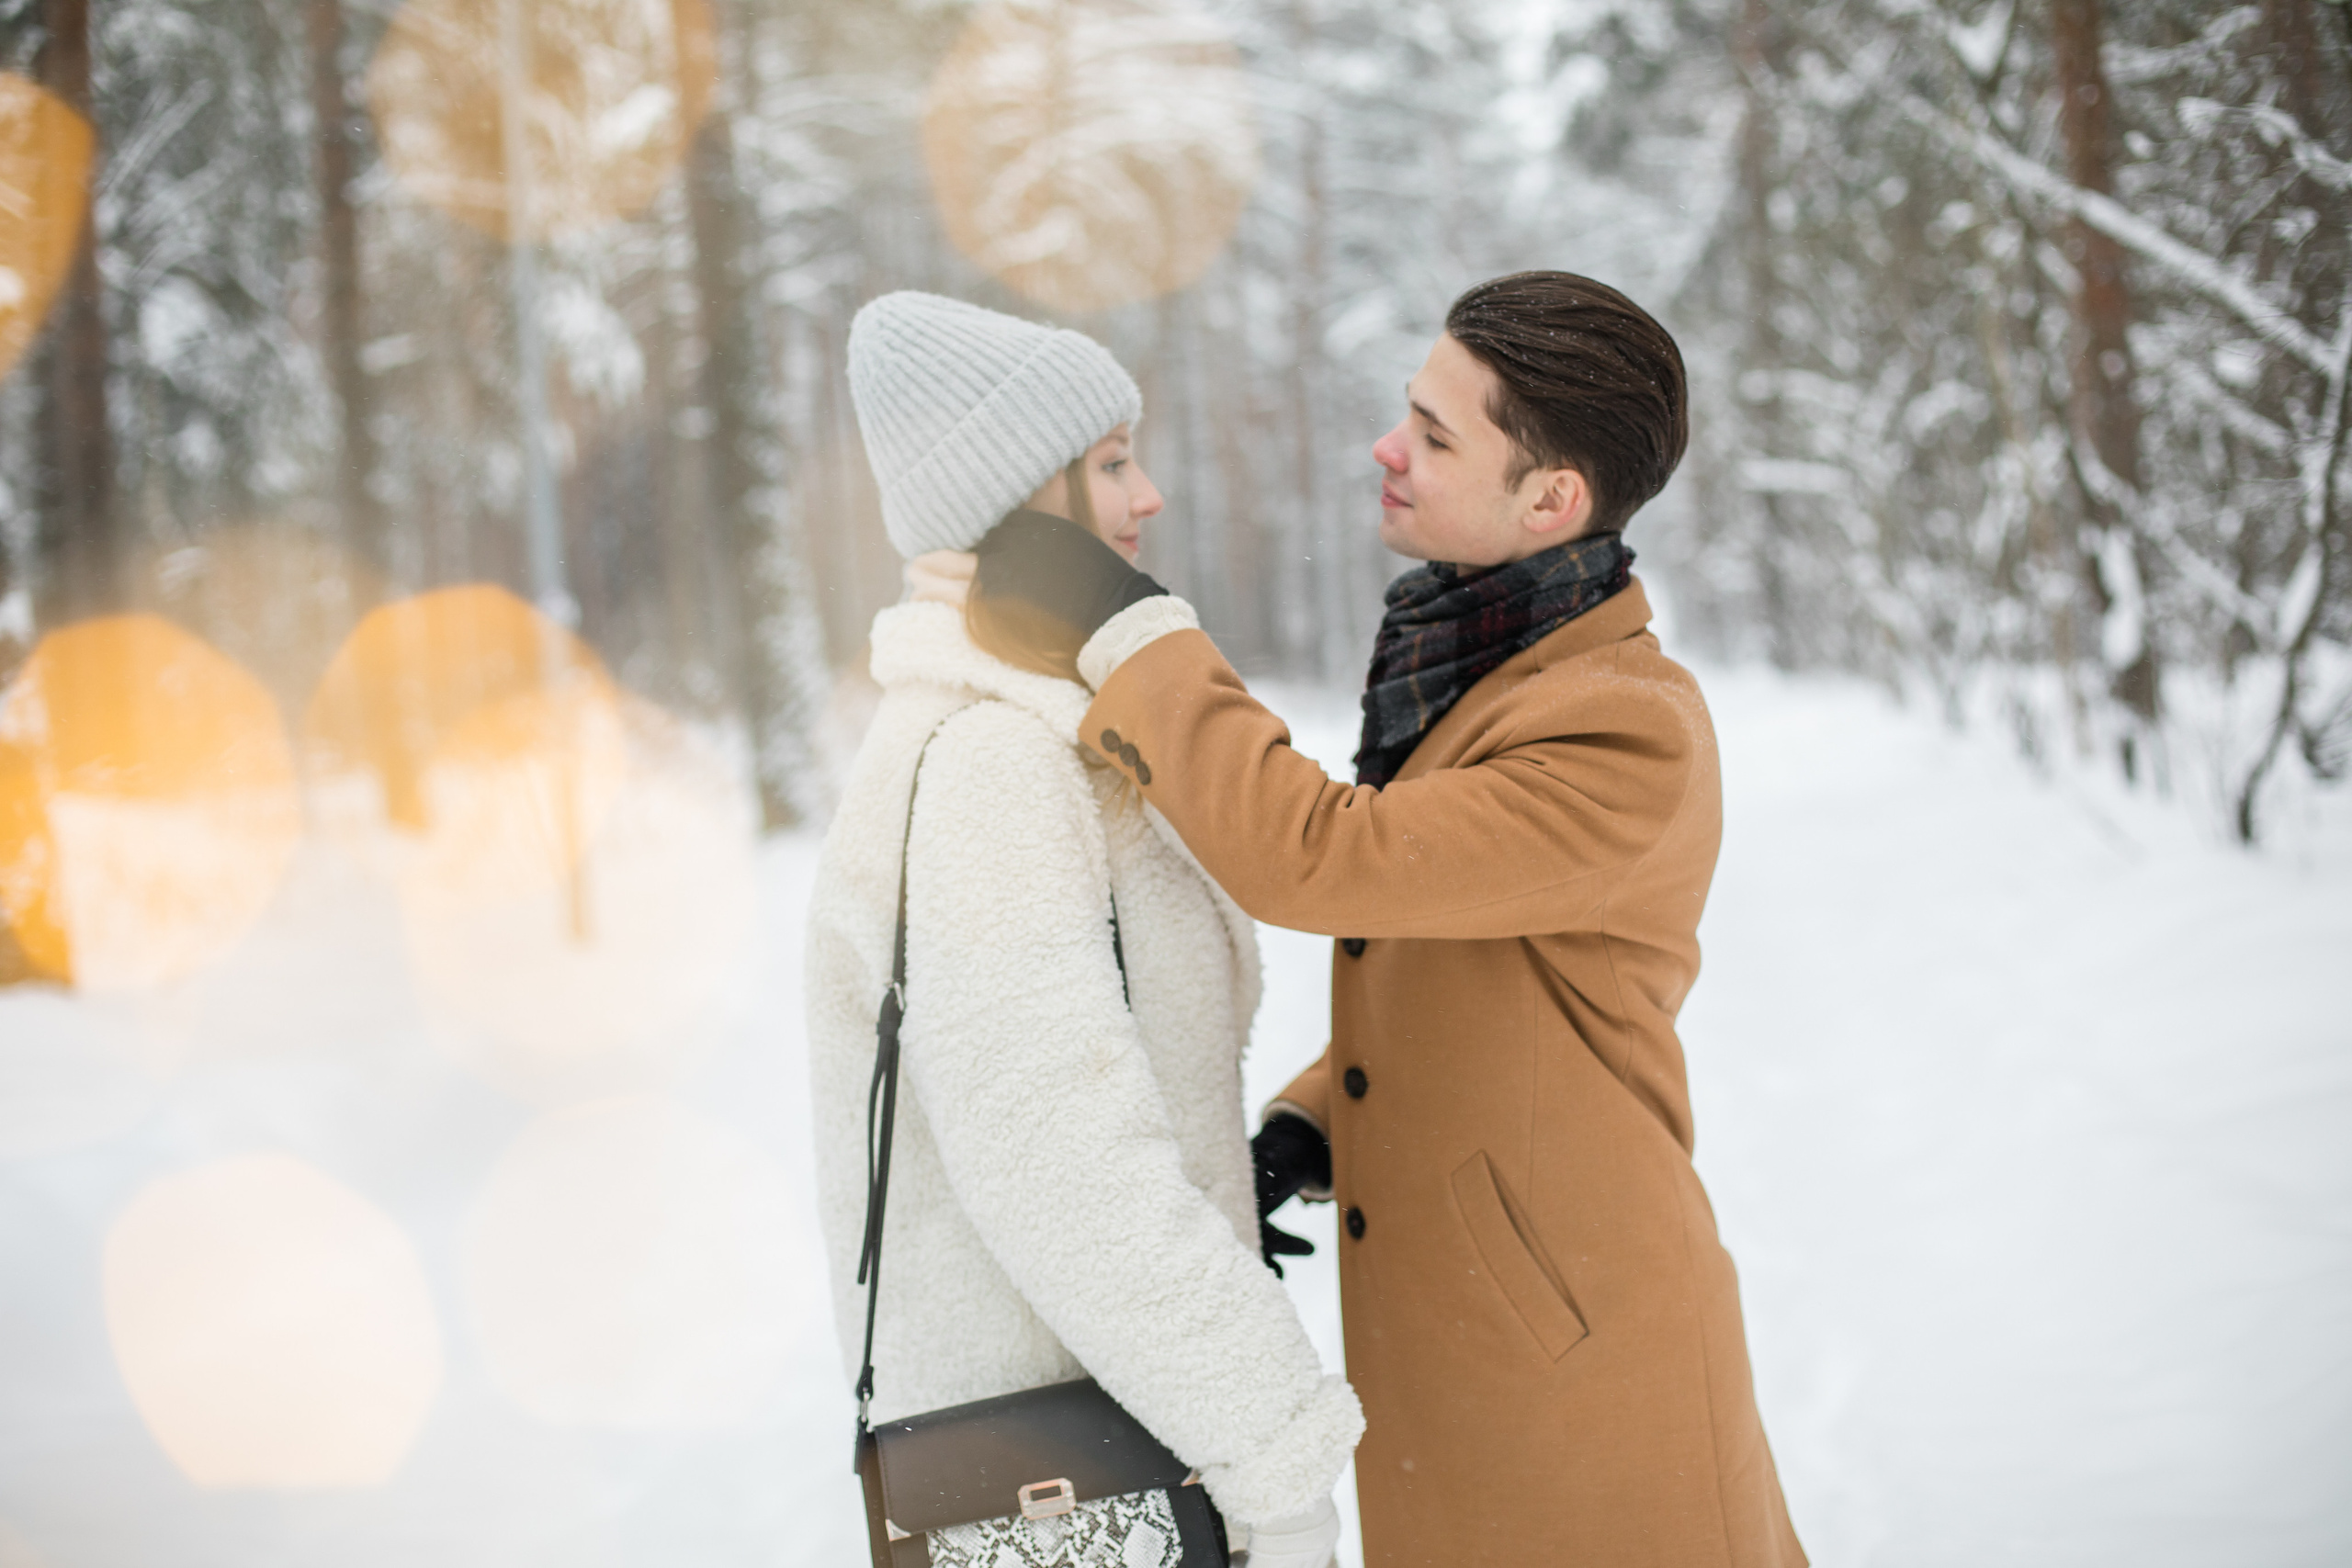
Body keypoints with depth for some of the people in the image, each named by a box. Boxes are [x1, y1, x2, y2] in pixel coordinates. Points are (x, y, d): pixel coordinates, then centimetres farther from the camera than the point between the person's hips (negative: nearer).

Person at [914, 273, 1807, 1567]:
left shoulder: (1632, 739, -23)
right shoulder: (1456, 664, 8)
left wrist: (1123, 621, -23)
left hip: (1584, 1374, -9)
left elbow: (1312, 857, -30)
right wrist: (1302, 1132, 4)